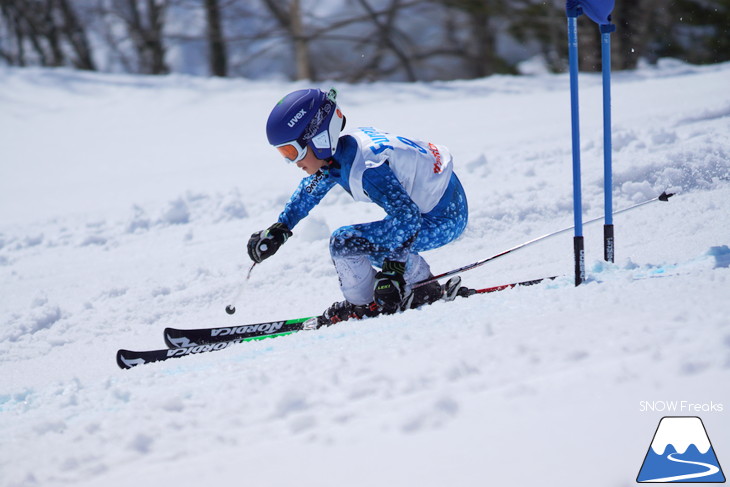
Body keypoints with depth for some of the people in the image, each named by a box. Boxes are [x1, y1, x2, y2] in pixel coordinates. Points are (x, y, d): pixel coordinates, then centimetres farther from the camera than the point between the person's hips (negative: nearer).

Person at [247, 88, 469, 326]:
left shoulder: (366, 169, -28)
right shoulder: (338, 152, 1)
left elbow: (406, 216, -32)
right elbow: (311, 189, 20)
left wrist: (393, 270, -35)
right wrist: (279, 229, 17)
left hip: (441, 221, -10)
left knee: (344, 243, -14)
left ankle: (362, 306, 7)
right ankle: (424, 288, 26)